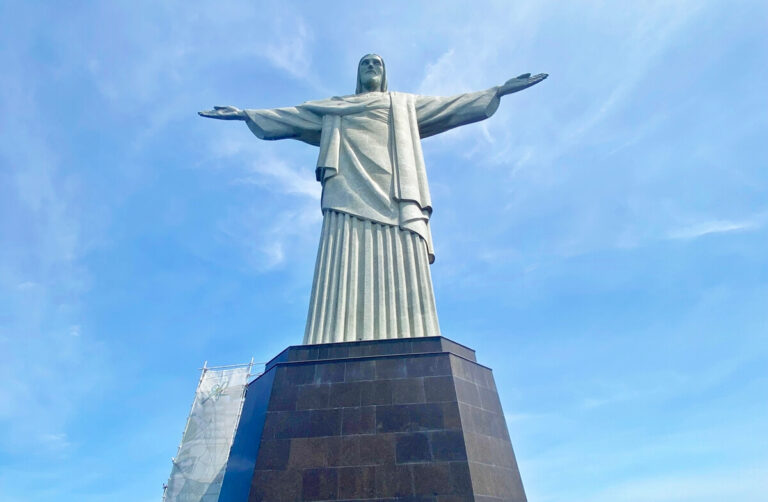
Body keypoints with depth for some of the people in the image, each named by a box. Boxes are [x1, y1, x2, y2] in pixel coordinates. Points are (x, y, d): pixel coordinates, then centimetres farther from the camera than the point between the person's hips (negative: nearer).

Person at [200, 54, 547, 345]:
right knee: (348, 272, -19)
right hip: (350, 190, 0)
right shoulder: (334, 108, 34)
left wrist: (500, 89, 27)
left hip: (394, 191, 1)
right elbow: (292, 116, 31)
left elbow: (452, 106, 31)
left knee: (399, 271, -17)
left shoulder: (406, 104, 34)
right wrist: (246, 113, 26)